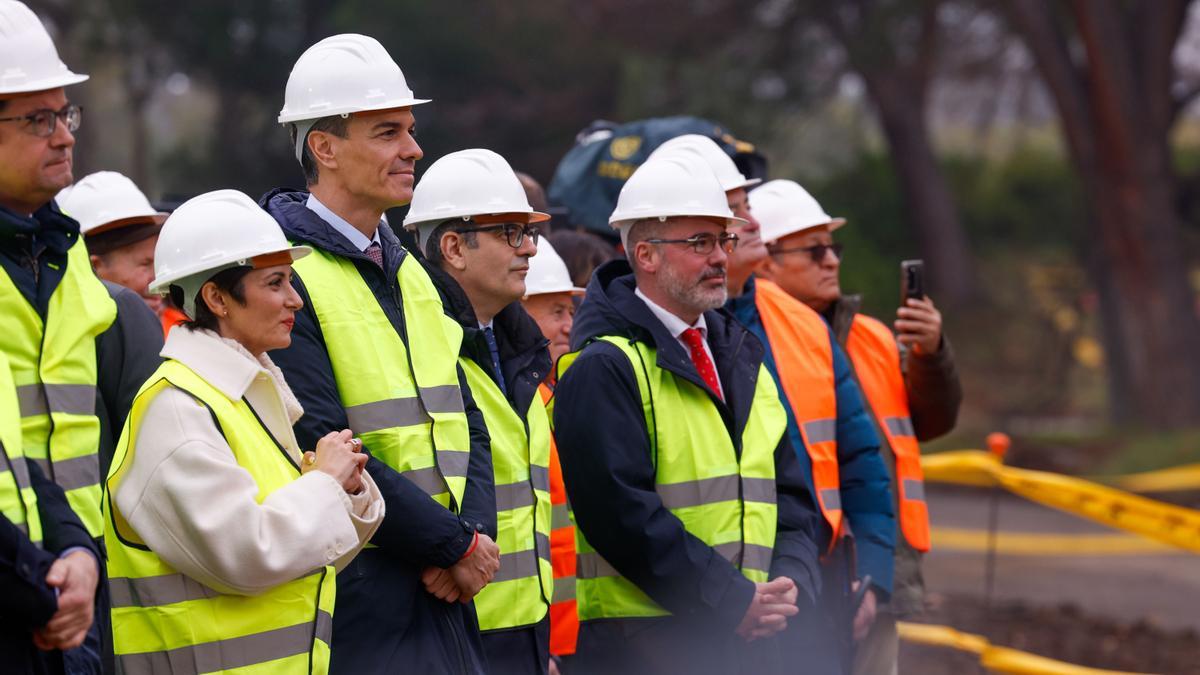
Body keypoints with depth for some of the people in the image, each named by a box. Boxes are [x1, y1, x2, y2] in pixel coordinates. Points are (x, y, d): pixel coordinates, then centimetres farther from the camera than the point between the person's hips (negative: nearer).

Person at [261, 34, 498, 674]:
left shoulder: (410, 275, 16)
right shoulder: (288, 279, -11)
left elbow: (465, 423, 17)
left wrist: (476, 531, -3)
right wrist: (458, 546, -13)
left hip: (445, 598, 8)